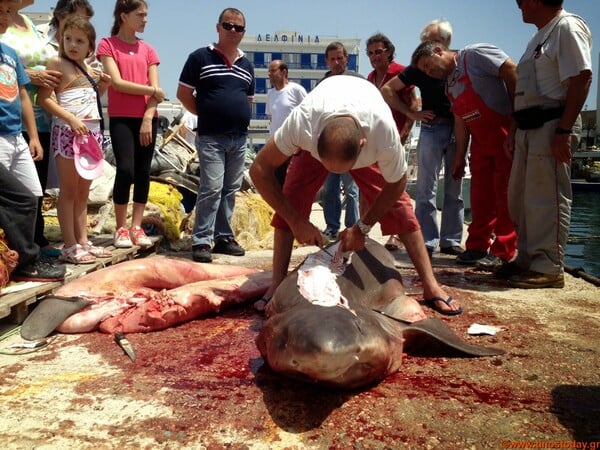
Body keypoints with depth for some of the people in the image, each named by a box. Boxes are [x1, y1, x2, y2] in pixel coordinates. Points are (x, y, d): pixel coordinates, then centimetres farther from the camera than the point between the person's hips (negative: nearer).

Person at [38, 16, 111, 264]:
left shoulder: (88, 69, 16)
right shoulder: (57, 63, -4)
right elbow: (44, 98, -12)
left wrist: (102, 87, 8)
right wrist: (71, 119, -22)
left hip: (92, 132, 7)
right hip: (68, 132, -7)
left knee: (83, 191, 10)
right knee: (69, 190, -3)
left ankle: (83, 241, 17)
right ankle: (70, 246, 1)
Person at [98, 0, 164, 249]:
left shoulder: (148, 49, 13)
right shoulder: (108, 44, 3)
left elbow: (156, 89, 4)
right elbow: (117, 82, -9)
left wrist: (148, 118, -8)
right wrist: (151, 90, -5)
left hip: (148, 118, 4)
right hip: (121, 118, -4)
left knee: (143, 172, 1)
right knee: (125, 170, -14)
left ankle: (136, 227, 9)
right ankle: (121, 228, 0)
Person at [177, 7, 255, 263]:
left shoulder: (247, 65, 15)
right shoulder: (200, 57, -1)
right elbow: (183, 94, 0)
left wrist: (241, 117, 8)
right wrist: (206, 115, -1)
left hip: (240, 138, 6)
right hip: (211, 137, -5)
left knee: (230, 190, 9)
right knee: (211, 188, -11)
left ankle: (224, 237, 18)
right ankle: (201, 241, -4)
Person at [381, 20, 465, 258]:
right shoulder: (420, 67, 3)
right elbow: (387, 89, 4)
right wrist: (411, 113, -2)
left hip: (458, 130, 2)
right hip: (432, 128, -2)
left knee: (455, 189, 5)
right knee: (426, 189, -4)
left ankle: (451, 240, 14)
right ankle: (427, 241, 2)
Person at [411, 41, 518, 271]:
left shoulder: (475, 55, -8)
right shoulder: (450, 86, 15)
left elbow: (512, 72, -15)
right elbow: (461, 122, 15)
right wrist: (460, 156, 11)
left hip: (507, 132, -8)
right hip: (481, 140, 8)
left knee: (505, 194, -6)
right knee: (480, 195, 9)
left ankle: (503, 252, -2)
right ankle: (477, 247, 17)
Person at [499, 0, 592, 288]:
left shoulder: (567, 27, -6)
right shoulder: (540, 35, 22)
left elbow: (582, 78, -16)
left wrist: (565, 130, -22)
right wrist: (515, 130, 20)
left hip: (550, 125, -10)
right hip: (529, 128, 10)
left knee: (546, 198, -8)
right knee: (520, 198, 11)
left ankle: (549, 268, -1)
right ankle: (527, 259, 21)